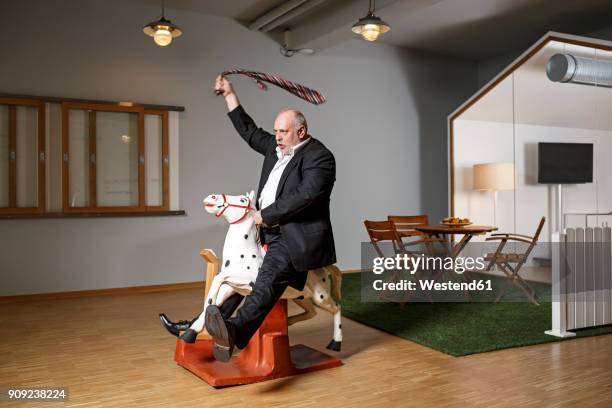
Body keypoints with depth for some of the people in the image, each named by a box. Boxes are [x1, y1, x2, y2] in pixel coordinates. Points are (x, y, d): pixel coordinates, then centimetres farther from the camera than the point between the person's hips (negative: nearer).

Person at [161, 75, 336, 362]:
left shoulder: (319, 156, -10)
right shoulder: (275, 147, 17)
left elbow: (305, 196, -22)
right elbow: (249, 131, 28)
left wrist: (266, 215, -17)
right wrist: (229, 95, 27)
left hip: (298, 236, -10)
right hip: (268, 232, 10)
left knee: (269, 277, -33)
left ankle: (234, 332, -54)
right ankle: (201, 326, 20)